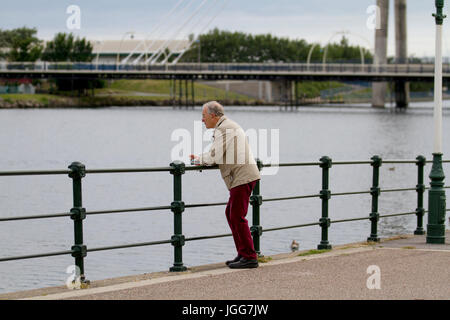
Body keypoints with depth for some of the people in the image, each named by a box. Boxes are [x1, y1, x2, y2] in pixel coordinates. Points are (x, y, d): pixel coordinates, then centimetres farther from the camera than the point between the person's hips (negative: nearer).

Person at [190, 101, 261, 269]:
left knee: (237, 216, -9)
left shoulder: (223, 129, -12)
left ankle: (250, 257, -8)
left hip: (242, 177, -11)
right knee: (231, 213, 15)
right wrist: (201, 158, 14)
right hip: (242, 177, 11)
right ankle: (242, 253, 17)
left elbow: (214, 156, -16)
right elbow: (219, 156, 26)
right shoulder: (228, 126, 22)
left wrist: (198, 159, 2)